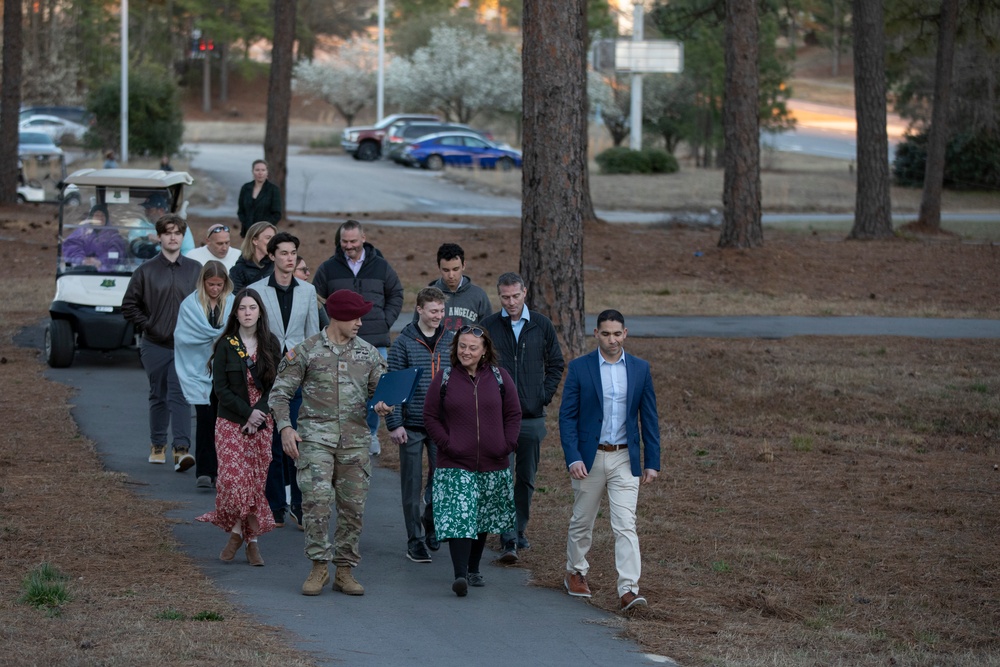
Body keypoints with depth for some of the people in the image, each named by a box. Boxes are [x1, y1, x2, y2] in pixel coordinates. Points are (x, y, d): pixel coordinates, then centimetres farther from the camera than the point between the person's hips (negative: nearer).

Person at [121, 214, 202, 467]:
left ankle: (182, 448, -19)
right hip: (155, 346, 1)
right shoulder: (146, 271, 3)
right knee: (158, 397, 10)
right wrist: (146, 326, -3)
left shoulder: (195, 270, 5)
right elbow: (129, 305, 6)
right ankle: (157, 446, 24)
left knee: (180, 396, -12)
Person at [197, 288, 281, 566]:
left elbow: (274, 385, 3)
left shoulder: (270, 344, 4)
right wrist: (247, 413, -14)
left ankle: (252, 540, 5)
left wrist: (259, 414, -10)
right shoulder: (226, 345, -2)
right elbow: (220, 387, -5)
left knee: (256, 481, 1)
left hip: (262, 423, 2)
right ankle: (236, 532, 3)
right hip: (231, 423, -2)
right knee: (232, 478, -13)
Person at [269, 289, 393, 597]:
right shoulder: (306, 351, 1)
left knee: (353, 507, 4)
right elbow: (280, 392, 3)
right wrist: (285, 427, -10)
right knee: (316, 499, -15)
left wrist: (381, 405, -8)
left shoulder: (368, 354, 11)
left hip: (355, 439, 4)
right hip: (315, 436, -3)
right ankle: (319, 568, -6)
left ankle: (344, 571, 13)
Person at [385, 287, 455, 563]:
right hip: (412, 426, -2)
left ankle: (430, 526, 28)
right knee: (412, 485, 2)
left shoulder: (452, 340, 5)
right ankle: (415, 540, 10)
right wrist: (394, 424, -9)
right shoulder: (404, 342, -4)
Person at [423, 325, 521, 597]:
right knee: (458, 519, -14)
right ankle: (460, 575, -20)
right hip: (455, 465, -3)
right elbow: (430, 416, 3)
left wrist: (507, 444, -2)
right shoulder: (444, 379, 0)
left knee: (483, 519, 14)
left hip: (493, 465, 3)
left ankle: (473, 568, 29)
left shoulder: (499, 377, 4)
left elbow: (513, 414, 9)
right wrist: (446, 443, -8)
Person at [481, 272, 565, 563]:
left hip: (532, 416, 2)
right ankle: (508, 540, -13)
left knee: (526, 478, 11)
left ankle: (520, 529, 27)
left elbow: (556, 364, 13)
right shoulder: (488, 327, 0)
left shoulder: (541, 326, 5)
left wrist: (544, 395, 2)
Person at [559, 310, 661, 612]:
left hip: (625, 459, 0)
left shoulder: (640, 369, 3)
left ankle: (628, 590, -16)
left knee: (625, 525, -10)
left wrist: (652, 462, 2)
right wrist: (573, 458, -15)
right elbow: (567, 416, -4)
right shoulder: (579, 368, -3)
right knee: (582, 521, 14)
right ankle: (576, 573, 36)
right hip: (589, 458, 0)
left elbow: (649, 418, 6)